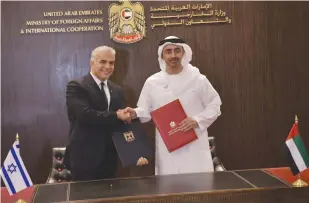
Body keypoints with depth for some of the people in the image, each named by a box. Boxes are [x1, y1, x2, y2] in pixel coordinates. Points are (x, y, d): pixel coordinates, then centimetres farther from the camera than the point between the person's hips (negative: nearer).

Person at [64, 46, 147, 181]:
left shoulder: (117, 91, 11)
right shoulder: (76, 86, -8)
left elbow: (123, 121, 10)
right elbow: (85, 115, -24)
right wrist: (116, 116, -16)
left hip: (109, 157, 6)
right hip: (84, 157, -6)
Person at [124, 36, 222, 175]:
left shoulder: (198, 79, 2)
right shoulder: (152, 82, 4)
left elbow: (214, 106, 5)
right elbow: (146, 111, 9)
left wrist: (197, 120, -11)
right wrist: (135, 113, -13)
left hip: (195, 145, 0)